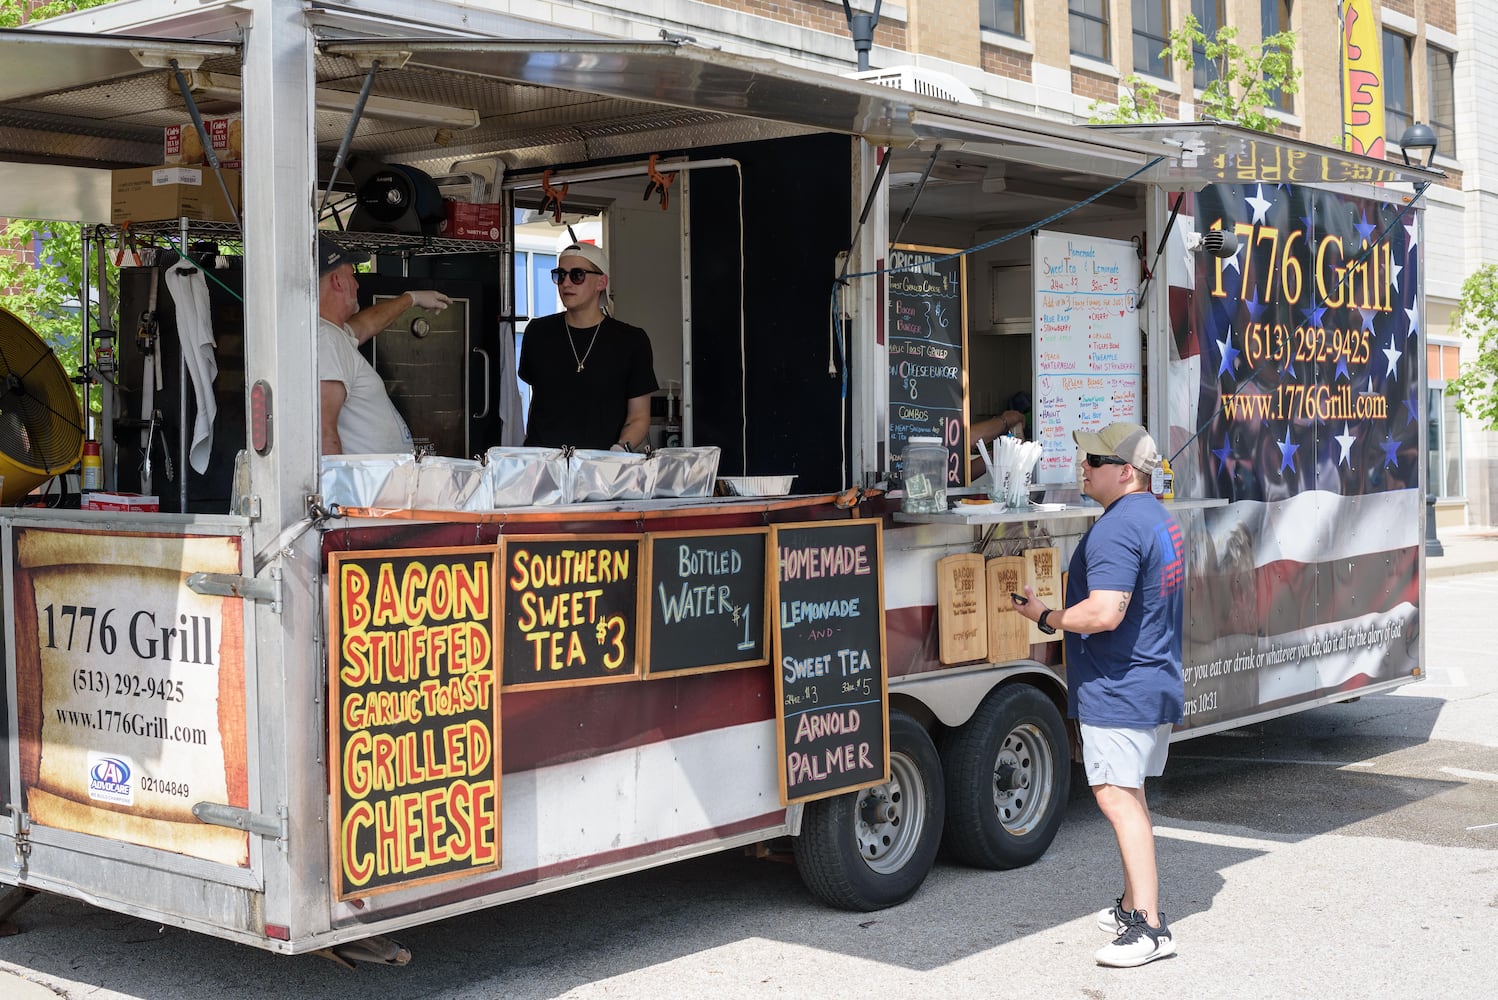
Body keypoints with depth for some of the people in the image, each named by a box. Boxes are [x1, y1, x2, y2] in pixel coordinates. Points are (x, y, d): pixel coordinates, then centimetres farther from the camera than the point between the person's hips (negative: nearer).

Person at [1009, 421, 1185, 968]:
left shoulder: (1116, 529, -20)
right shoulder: (1161, 519, 15)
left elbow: (1104, 613, -28)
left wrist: (1046, 617, -13)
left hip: (1118, 691, -11)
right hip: (1158, 685, 11)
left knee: (1118, 798, -9)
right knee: (1130, 796, 19)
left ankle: (1149, 925, -11)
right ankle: (1133, 904, 29)